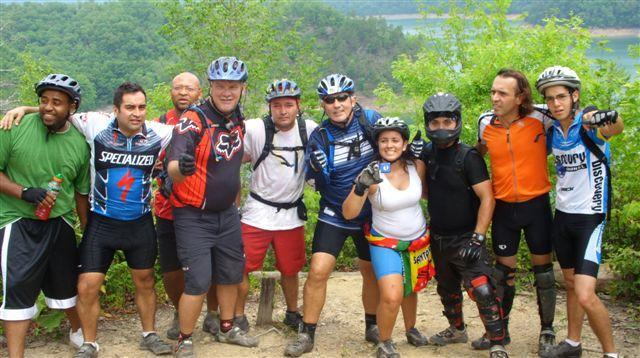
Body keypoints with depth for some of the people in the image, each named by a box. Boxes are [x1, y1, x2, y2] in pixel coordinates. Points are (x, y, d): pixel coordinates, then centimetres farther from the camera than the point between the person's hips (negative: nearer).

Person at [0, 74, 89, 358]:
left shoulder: (80, 143, 1)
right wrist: (24, 192, -21)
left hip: (60, 222, 4)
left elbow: (81, 192, 11)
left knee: (66, 281, 16)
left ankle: (77, 330, 42)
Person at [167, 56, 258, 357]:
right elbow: (173, 168, -35)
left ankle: (227, 329, 36)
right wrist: (182, 167, -56)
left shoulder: (238, 119, 0)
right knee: (198, 283, -8)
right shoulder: (193, 120, -21)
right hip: (194, 216, -6)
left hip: (227, 213, 7)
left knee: (231, 275, 16)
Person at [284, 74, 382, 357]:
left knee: (371, 272, 13)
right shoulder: (319, 137, -10)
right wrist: (317, 169, -26)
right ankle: (307, 334, 1)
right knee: (318, 271, -12)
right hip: (334, 215, -1)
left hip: (369, 214, 1)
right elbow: (317, 184, -7)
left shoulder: (370, 120, -9)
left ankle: (372, 326, 34)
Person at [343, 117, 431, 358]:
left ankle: (411, 329, 50)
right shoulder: (371, 174, -21)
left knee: (410, 290, 21)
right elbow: (348, 214, -24)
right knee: (392, 297, -19)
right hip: (385, 244, -4)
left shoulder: (417, 167, -10)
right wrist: (361, 187, -39)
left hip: (418, 241, 4)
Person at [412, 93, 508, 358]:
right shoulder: (428, 154, 2)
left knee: (482, 291, -18)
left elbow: (487, 198, -17)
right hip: (439, 237, 7)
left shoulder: (468, 157, -16)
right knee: (447, 289, 22)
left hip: (465, 237, -7)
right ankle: (457, 330, 43)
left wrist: (477, 238, -21)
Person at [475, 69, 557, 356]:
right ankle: (500, 330, 25)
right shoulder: (485, 123, -5)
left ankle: (547, 331, 22)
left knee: (542, 269, 8)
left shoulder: (540, 118, -14)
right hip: (504, 207, 2)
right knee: (503, 270, 11)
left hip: (536, 204, -2)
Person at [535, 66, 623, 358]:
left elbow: (616, 128, -40)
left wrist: (612, 120, -63)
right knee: (571, 284, 19)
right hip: (562, 216, 6)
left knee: (585, 296, -13)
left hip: (590, 218, -6)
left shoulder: (590, 125, -17)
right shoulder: (551, 132, 1)